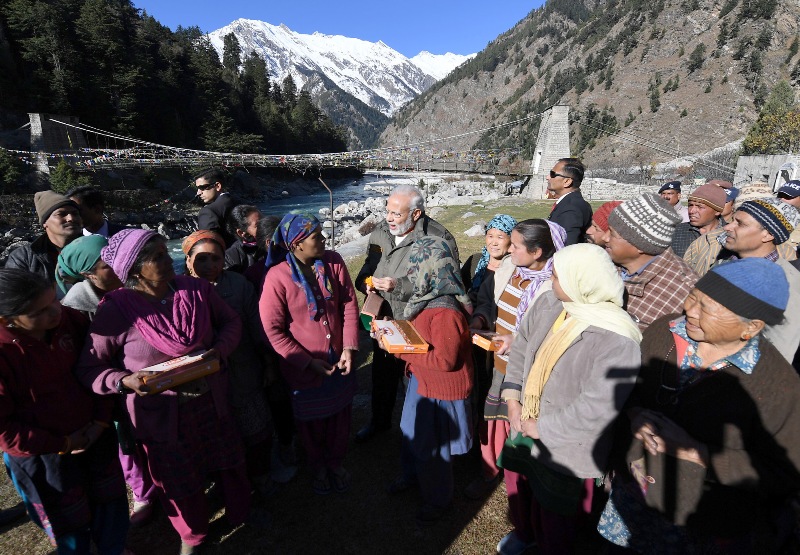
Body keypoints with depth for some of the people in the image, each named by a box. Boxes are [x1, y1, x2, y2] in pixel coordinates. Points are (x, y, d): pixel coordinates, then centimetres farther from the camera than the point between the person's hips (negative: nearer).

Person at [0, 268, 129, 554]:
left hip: (96, 436, 4)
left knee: (111, 501, 22)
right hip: (42, 454, -4)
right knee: (70, 521, 18)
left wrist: (102, 419, -6)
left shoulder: (70, 319, -15)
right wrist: (62, 444, -14)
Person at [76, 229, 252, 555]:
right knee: (179, 482, 19)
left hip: (211, 402, 4)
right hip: (161, 414, -3)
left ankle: (240, 512, 55)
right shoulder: (116, 311, -20)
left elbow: (231, 322, 2)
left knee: (228, 461, 24)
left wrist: (220, 349, -16)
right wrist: (124, 381, -30)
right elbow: (88, 367, -13)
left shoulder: (197, 290, -9)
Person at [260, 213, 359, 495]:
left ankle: (336, 462, 50)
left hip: (340, 361, 3)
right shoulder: (278, 277, -20)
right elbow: (273, 329, -15)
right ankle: (317, 466, 49)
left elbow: (349, 304, -4)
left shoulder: (333, 262, -10)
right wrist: (308, 362, -14)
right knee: (312, 422, 19)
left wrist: (349, 347, -11)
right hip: (304, 367, -3)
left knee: (340, 417, 21)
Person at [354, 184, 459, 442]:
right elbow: (367, 266, 14)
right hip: (384, 320, 6)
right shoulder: (380, 231, 0)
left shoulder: (439, 238, -20)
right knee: (382, 373, 25)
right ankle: (380, 420, 50)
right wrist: (366, 280, -9)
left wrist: (399, 285, -31)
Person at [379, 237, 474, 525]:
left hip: (439, 390, -9)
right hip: (421, 380, 9)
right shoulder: (428, 297, -3)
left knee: (432, 448, 13)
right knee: (412, 431, 28)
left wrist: (402, 351, -27)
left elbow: (444, 359, -31)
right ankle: (412, 474, 55)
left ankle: (438, 499, 40)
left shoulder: (445, 313, -33)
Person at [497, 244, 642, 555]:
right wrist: (512, 398, -3)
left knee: (553, 510, 17)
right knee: (521, 485, 29)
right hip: (524, 425, 7)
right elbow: (521, 346, 3)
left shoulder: (617, 341, -30)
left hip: (563, 447, -6)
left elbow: (596, 409, -28)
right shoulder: (549, 303, -10)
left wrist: (542, 428, -18)